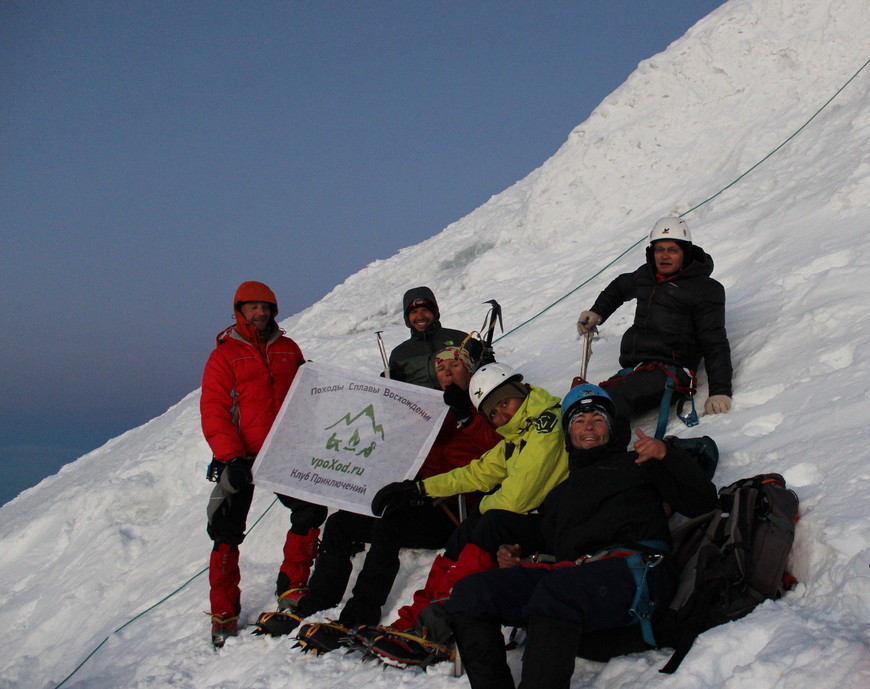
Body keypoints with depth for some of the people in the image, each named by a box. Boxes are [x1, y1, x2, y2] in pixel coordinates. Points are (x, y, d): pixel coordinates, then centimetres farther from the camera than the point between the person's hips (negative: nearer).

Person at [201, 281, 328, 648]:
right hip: (240, 457, -3)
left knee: (311, 509, -9)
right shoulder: (224, 355, 2)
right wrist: (231, 458, -17)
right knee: (227, 531, -3)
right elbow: (213, 412, -5)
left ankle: (291, 585, 7)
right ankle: (223, 612, 7)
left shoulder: (289, 349, 12)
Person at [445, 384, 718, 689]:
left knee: (554, 591, -39)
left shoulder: (637, 464, 27)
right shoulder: (559, 494, 38)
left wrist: (668, 454, 2)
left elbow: (701, 502, 16)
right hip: (571, 574, 5)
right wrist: (515, 559, 12)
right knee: (470, 592, -19)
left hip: (634, 568, -5)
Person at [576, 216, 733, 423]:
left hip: (669, 371, -7)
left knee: (616, 398, -37)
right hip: (631, 369, 7)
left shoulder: (704, 289, 3)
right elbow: (620, 287, 45)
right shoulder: (646, 275, 21)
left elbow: (715, 345, -3)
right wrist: (597, 312, 29)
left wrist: (720, 391, -15)